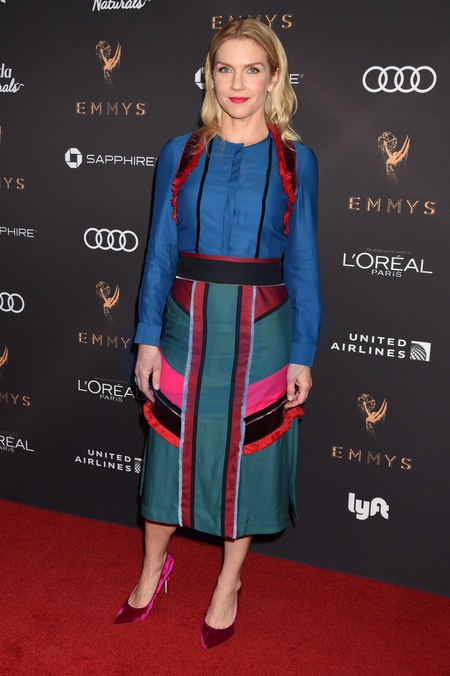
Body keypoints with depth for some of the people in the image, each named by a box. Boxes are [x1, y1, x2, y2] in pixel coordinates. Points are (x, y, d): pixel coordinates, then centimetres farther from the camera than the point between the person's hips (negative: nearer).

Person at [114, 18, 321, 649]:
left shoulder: (294, 159, 1)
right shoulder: (180, 154, 3)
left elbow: (302, 264, 2)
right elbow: (161, 252, 4)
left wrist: (302, 355, -1)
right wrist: (149, 339, -1)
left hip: (261, 331, -1)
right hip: (187, 326, 1)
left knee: (247, 452, 10)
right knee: (173, 448, 12)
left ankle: (228, 583, 32)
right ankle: (154, 567, 37)